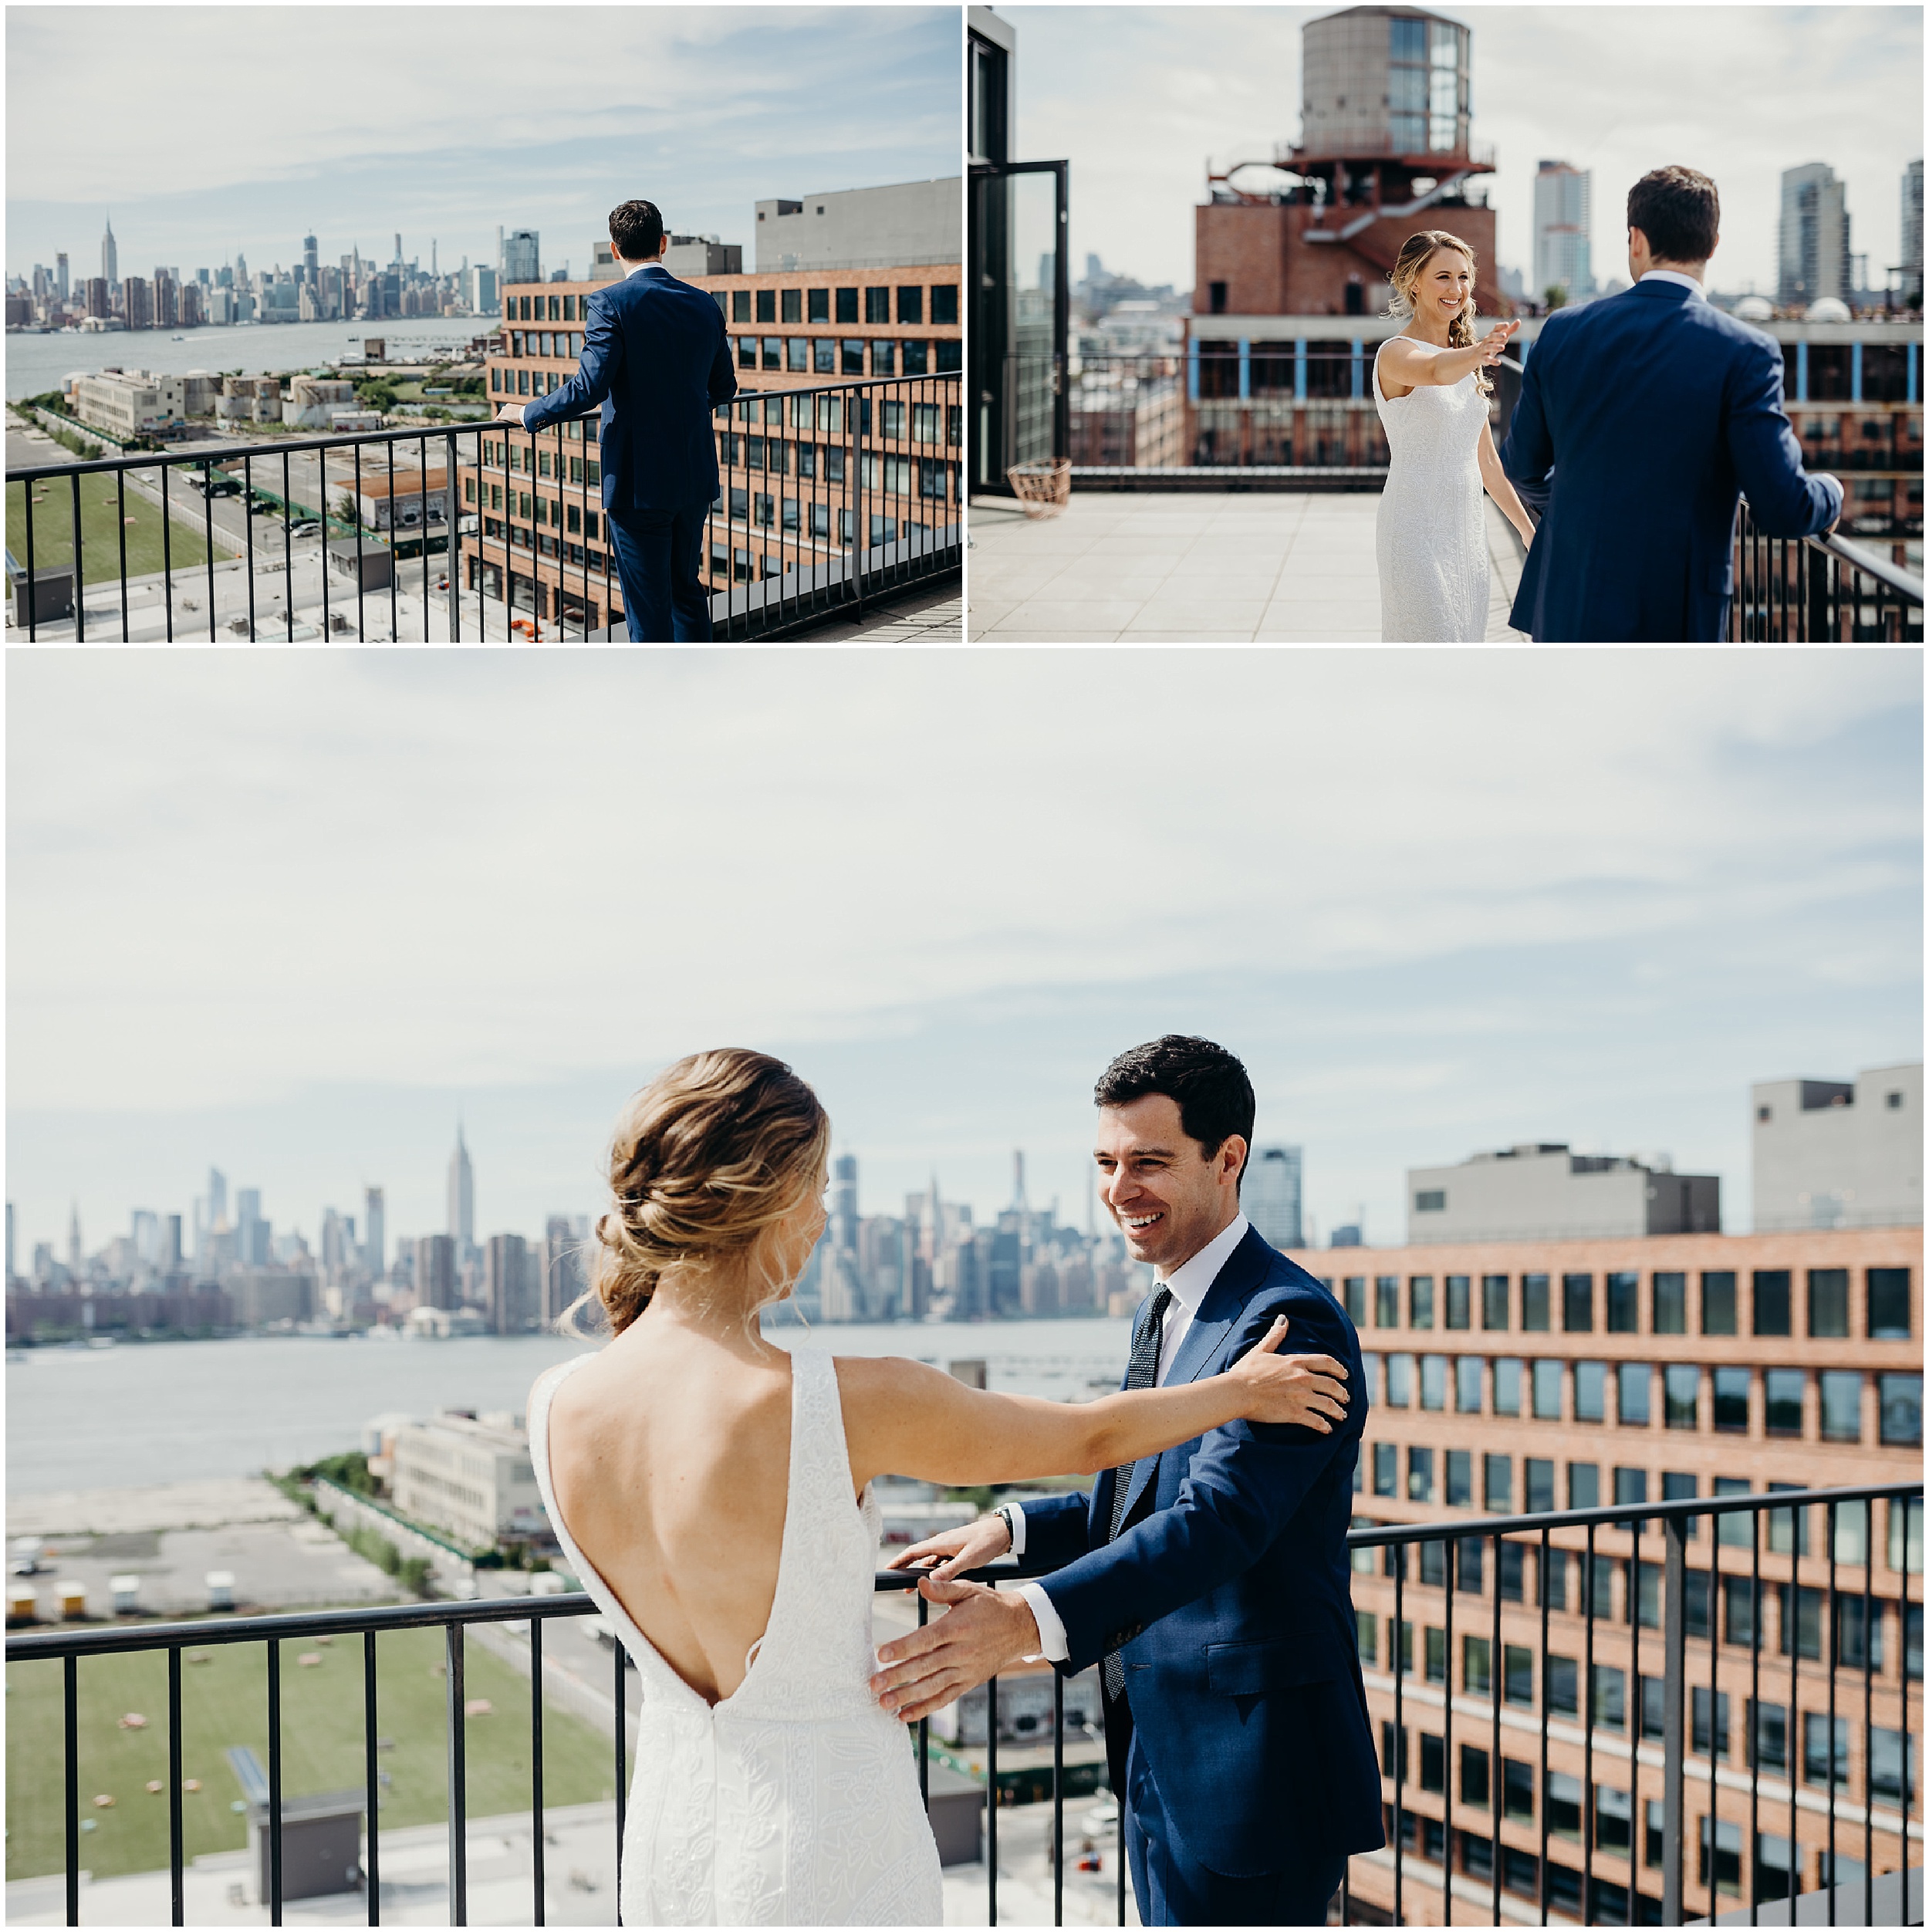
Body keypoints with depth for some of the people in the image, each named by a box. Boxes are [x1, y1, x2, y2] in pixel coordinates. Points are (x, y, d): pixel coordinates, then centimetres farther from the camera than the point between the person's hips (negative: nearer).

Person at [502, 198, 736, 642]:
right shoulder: (704, 304, 5)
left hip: (638, 484, -6)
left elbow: (589, 388, -21)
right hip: (696, 477, 6)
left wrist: (529, 413, -5)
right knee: (687, 591, 20)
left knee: (648, 608, 1)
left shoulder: (610, 304, -13)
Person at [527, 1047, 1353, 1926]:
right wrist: (1241, 1390, 13)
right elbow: (1091, 1435, -7)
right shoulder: (845, 1403, -24)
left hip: (665, 1846, 6)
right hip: (829, 1854, -5)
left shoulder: (556, 1408, -10)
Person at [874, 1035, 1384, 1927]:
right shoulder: (1167, 1311, 12)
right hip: (1156, 1754, 10)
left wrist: (1027, 1620, -45)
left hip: (1248, 1770, -9)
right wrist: (1013, 1530, 7)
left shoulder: (1287, 1321, -20)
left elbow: (1218, 1519, -33)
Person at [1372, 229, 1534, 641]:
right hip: (1416, 531, -8)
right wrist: (1478, 354, -57)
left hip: (1467, 529, 8)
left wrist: (1527, 529, 18)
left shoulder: (1465, 360, 13)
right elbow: (1434, 371, -37)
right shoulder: (1396, 353, -11)